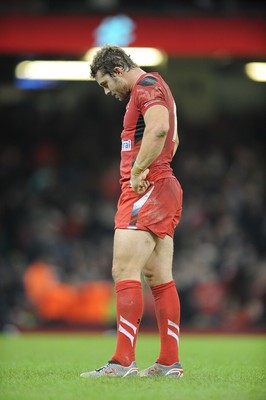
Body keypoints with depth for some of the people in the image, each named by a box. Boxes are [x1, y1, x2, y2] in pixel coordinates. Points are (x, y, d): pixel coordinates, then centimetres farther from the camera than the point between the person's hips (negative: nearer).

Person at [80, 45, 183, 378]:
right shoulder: (154, 88, 23)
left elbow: (159, 128, -29)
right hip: (164, 190, 11)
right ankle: (170, 363, 7)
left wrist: (137, 171, -22)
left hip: (146, 189, -11)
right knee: (159, 278, 8)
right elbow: (172, 138, 35)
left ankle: (123, 362, -19)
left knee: (124, 271, -14)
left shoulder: (146, 85, -9)